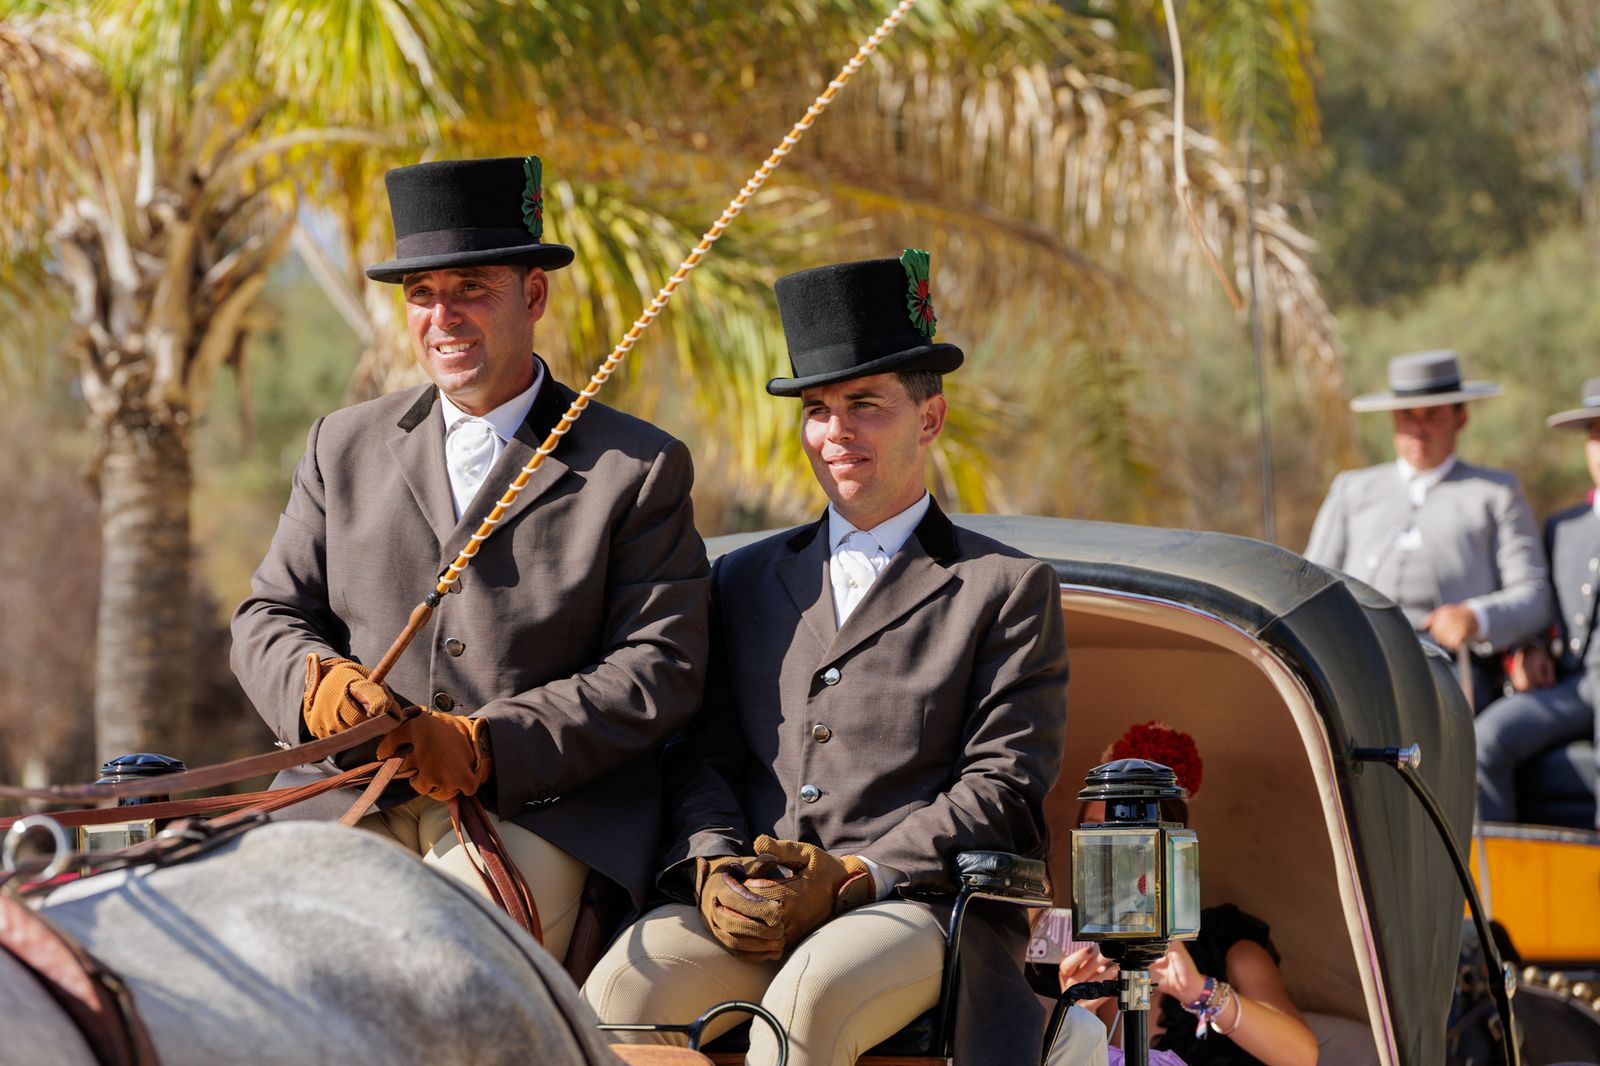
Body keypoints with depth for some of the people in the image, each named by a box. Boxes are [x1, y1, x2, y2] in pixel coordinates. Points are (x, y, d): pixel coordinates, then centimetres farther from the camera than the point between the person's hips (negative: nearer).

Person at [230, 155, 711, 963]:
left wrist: (489, 745, -14)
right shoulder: (344, 446, 21)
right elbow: (268, 616, 18)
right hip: (349, 799, 3)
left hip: (533, 806, -3)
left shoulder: (640, 468, 8)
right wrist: (316, 683, -8)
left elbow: (662, 668, -1)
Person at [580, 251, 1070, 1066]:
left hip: (916, 906, -3)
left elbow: (1002, 788, 1)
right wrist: (713, 869, -6)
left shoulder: (1010, 589, 10)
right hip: (750, 906, 4)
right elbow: (702, 754, 16)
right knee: (614, 996, -27)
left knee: (808, 998, -37)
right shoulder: (747, 580, 24)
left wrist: (855, 876, -13)